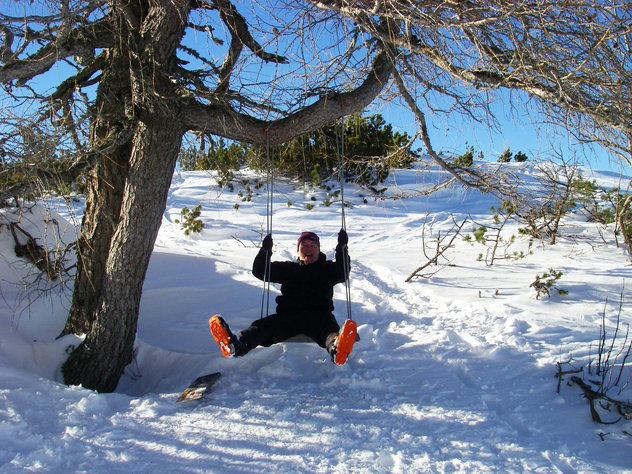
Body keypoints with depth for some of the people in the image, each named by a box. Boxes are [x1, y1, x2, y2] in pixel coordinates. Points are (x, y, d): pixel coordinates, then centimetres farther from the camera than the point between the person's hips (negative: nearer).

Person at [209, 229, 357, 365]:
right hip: (288, 314, 2)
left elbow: (343, 273, 6)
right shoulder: (288, 268, 30)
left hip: (319, 314, -2)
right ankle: (237, 344, -60)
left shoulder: (327, 268, 26)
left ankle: (336, 348, -75)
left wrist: (342, 248, -4)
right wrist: (265, 250, 7)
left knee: (329, 328, -40)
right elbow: (259, 271, 25)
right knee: (264, 325, -31)